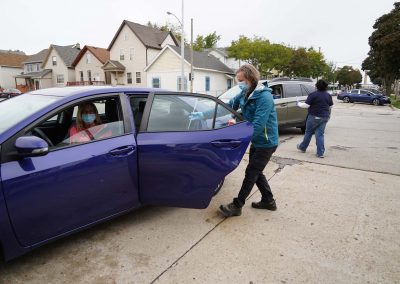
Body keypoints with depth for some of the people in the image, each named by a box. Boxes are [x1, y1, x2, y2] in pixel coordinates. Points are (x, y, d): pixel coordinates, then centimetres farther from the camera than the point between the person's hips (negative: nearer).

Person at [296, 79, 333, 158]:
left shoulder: (313, 94, -13)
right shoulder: (328, 95, 7)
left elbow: (306, 105, -16)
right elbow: (330, 106, 16)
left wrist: (299, 104, 2)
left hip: (314, 117, -5)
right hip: (325, 117, 5)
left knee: (308, 133, 10)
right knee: (320, 134, 7)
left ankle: (302, 148, 26)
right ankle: (320, 153, 4)